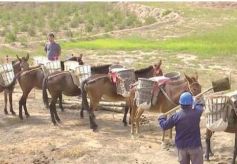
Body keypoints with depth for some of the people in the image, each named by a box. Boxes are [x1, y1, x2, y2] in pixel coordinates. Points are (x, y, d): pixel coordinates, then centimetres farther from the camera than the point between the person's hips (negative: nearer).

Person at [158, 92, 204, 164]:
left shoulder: (176, 116, -12)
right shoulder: (196, 112, -11)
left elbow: (164, 126, -3)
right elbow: (200, 106, 14)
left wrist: (161, 118, 18)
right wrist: (197, 102, 37)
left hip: (181, 146, 2)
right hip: (195, 145, -1)